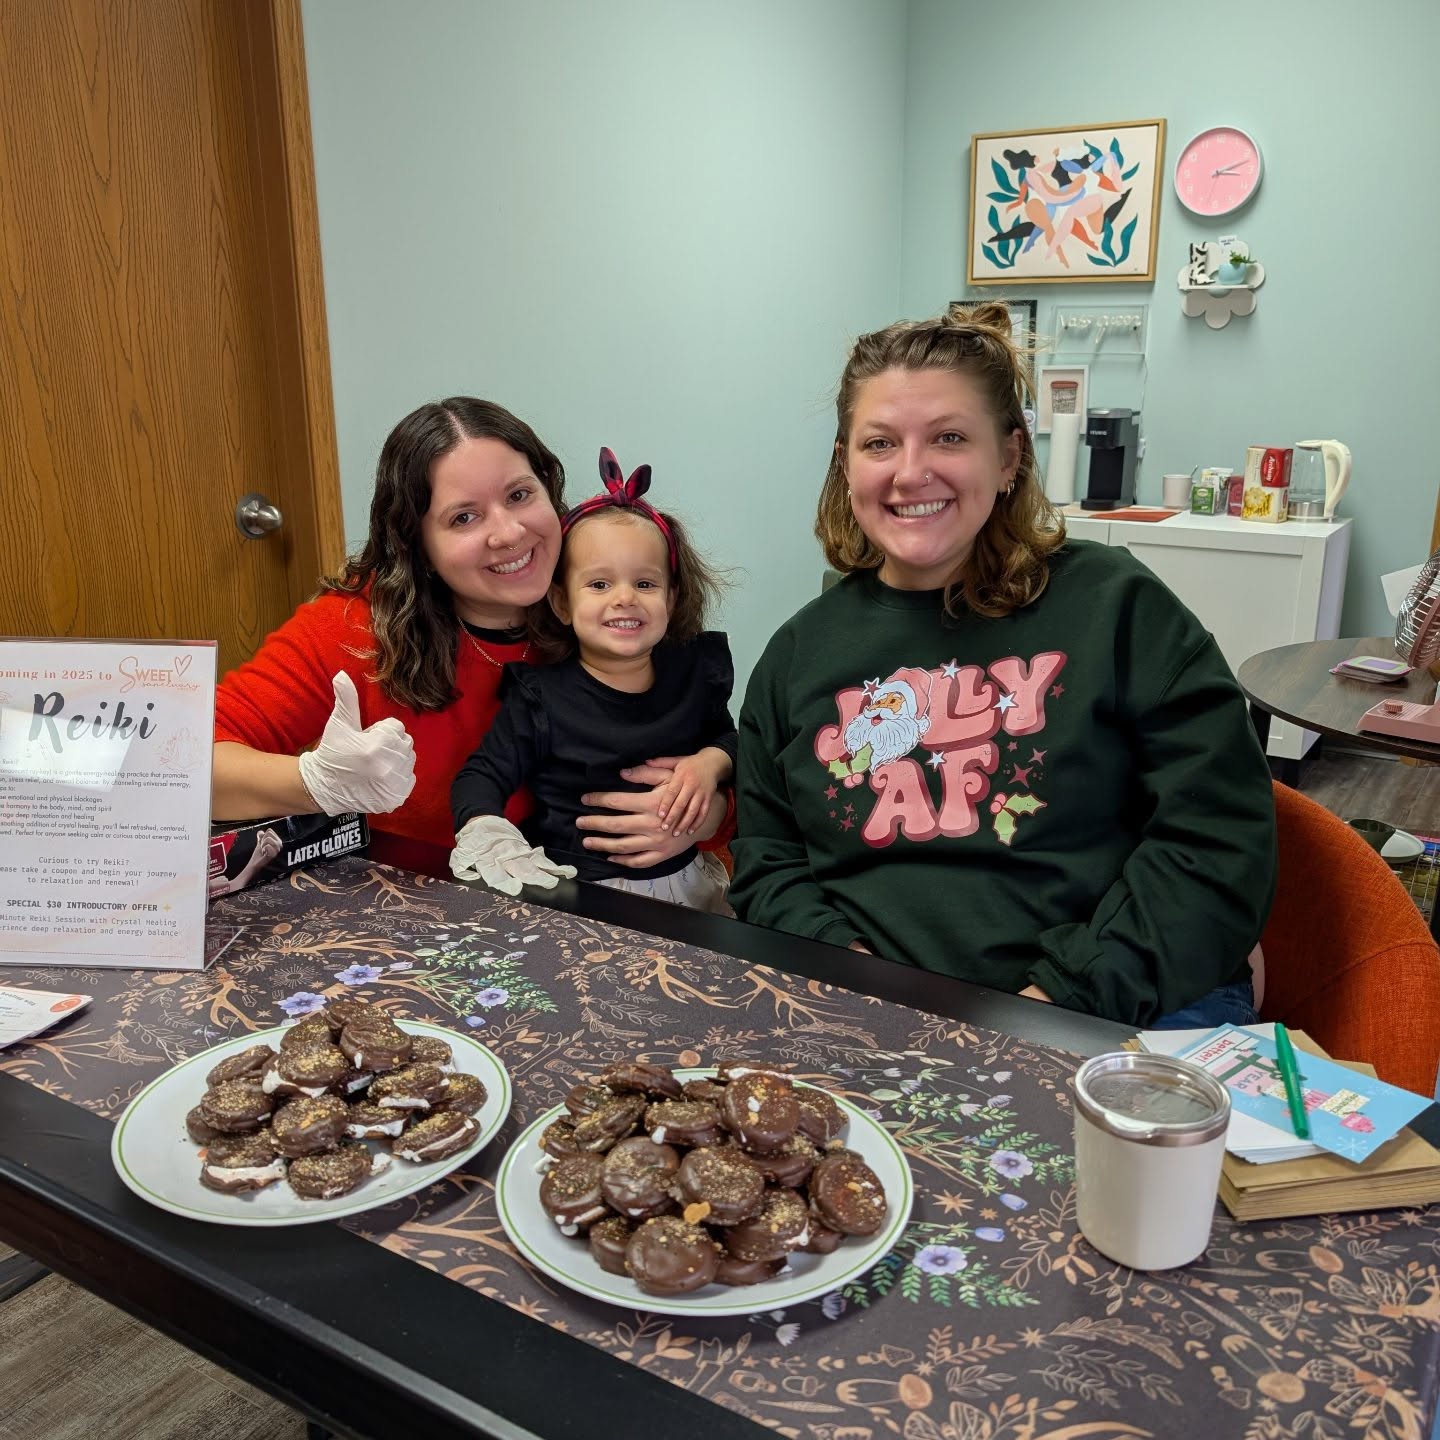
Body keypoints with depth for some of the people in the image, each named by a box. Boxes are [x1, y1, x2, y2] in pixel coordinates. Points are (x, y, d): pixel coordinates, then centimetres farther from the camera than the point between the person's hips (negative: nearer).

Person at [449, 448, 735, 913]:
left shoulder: (695, 674, 2)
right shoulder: (540, 696, -7)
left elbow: (726, 737, 19)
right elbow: (481, 778, -4)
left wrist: (710, 763, -4)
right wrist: (490, 844, -24)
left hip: (680, 882, 2)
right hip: (574, 889, -2)